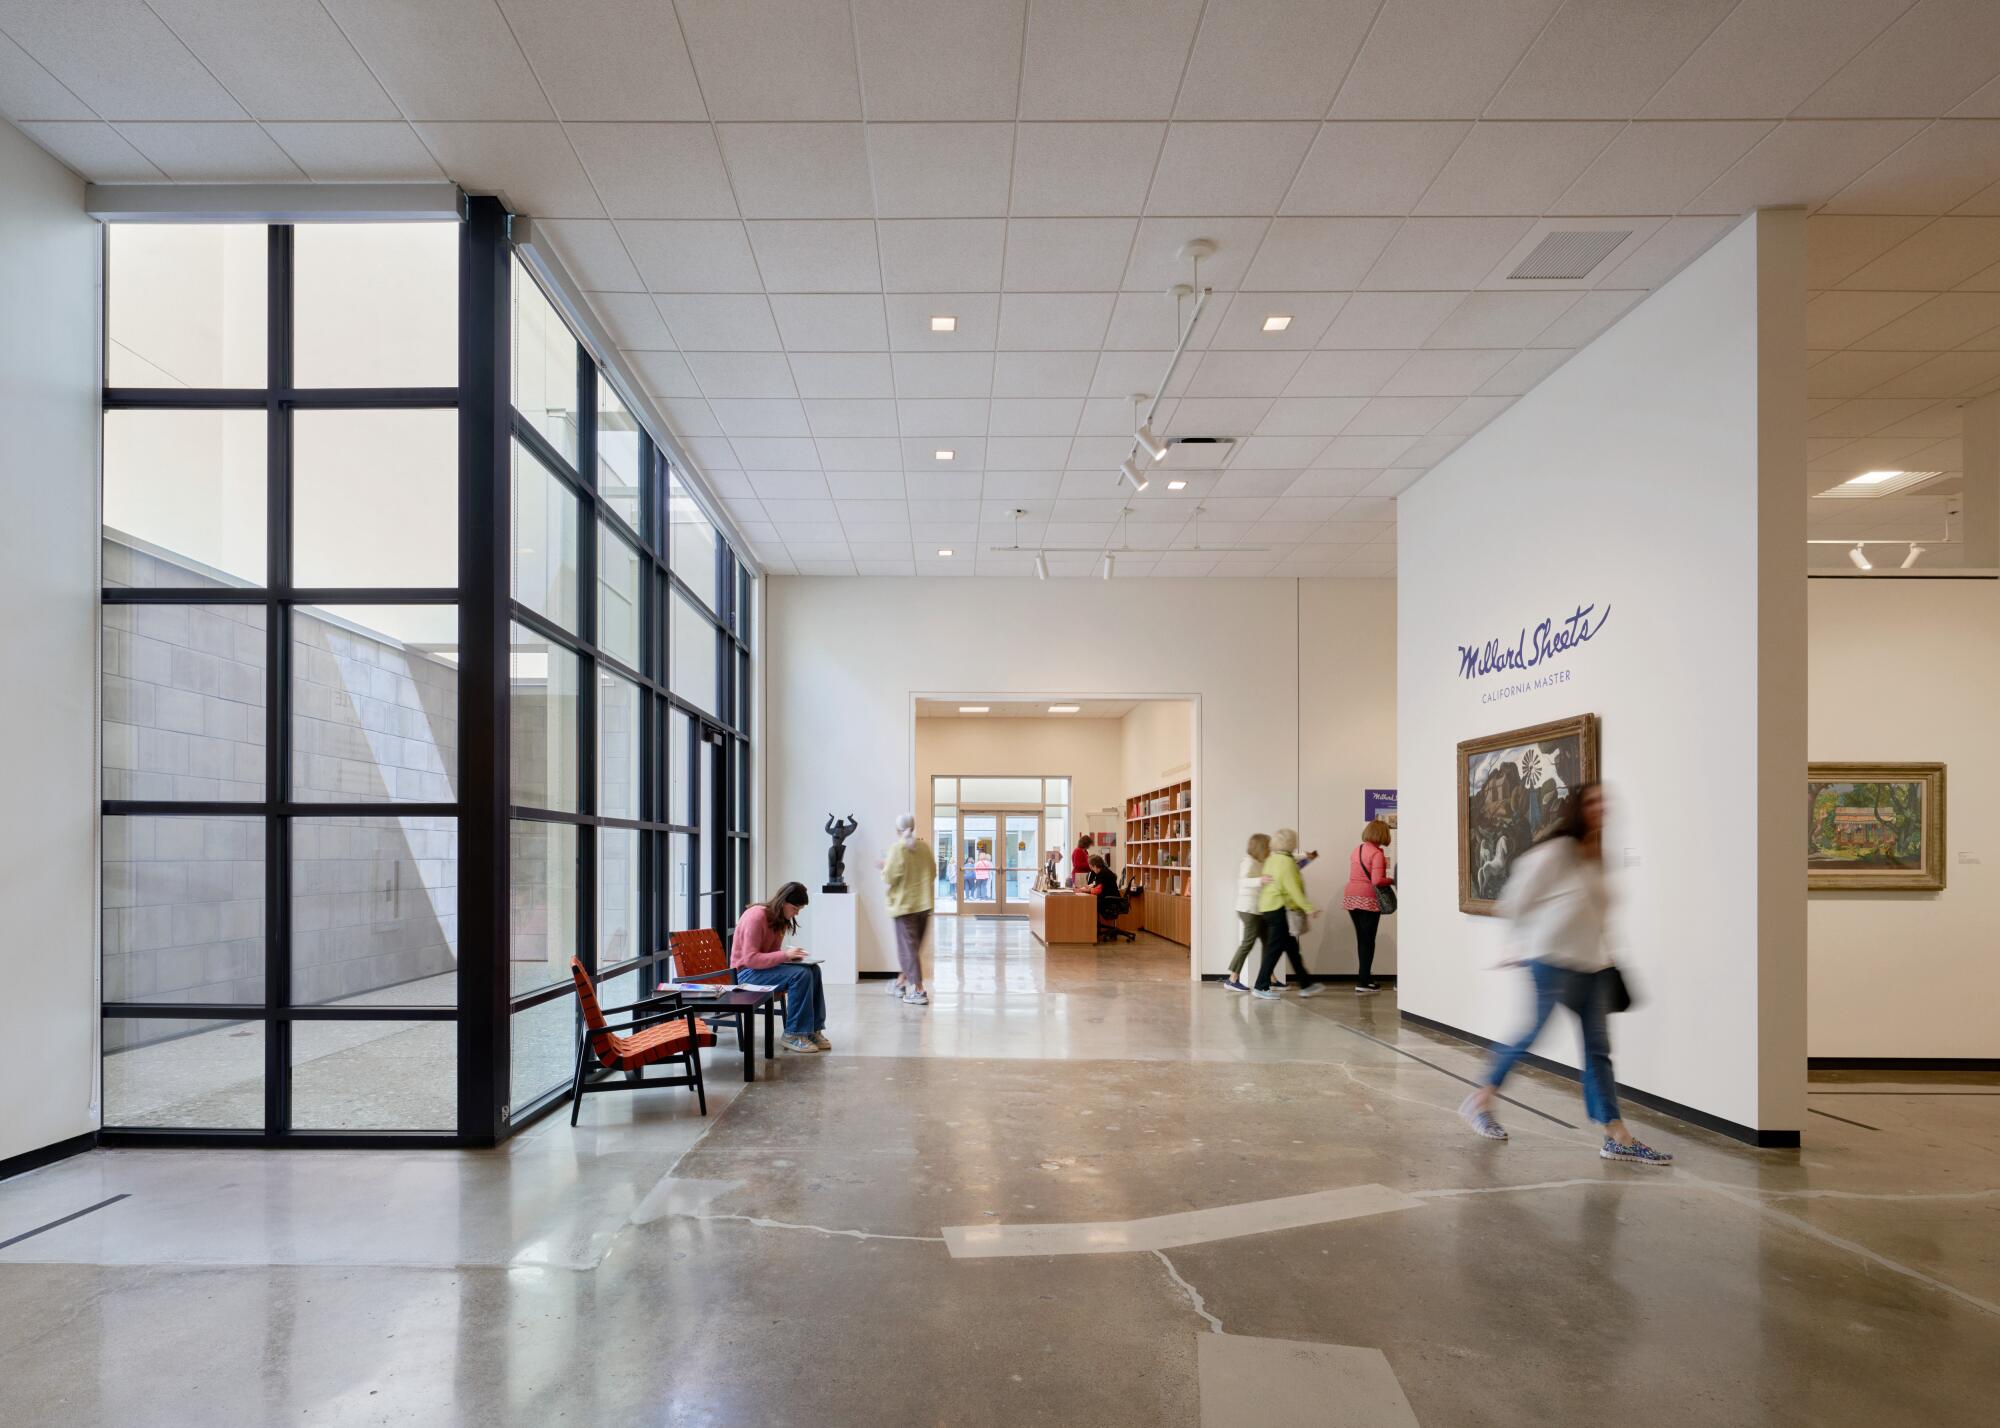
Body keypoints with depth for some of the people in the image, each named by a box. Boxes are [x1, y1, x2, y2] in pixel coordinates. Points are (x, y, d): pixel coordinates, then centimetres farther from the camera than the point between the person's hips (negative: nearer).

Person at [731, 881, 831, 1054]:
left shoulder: (779, 920, 7)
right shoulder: (756, 916, -21)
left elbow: (773, 952, 11)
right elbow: (750, 959, -26)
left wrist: (791, 954, -10)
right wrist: (785, 955, -29)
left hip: (763, 967, 9)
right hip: (746, 972, -9)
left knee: (813, 970, -10)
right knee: (800, 974, -26)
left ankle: (813, 1029, -7)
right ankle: (794, 1034, -18)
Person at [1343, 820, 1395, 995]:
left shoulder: (1357, 850, 11)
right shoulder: (1377, 853, -12)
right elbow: (1377, 881, -21)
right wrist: (1392, 881, -4)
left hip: (1350, 898, 7)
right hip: (1368, 900, -7)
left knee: (1361, 939, 15)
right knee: (1368, 941, 0)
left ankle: (1365, 978, 23)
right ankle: (1363, 983, -1)